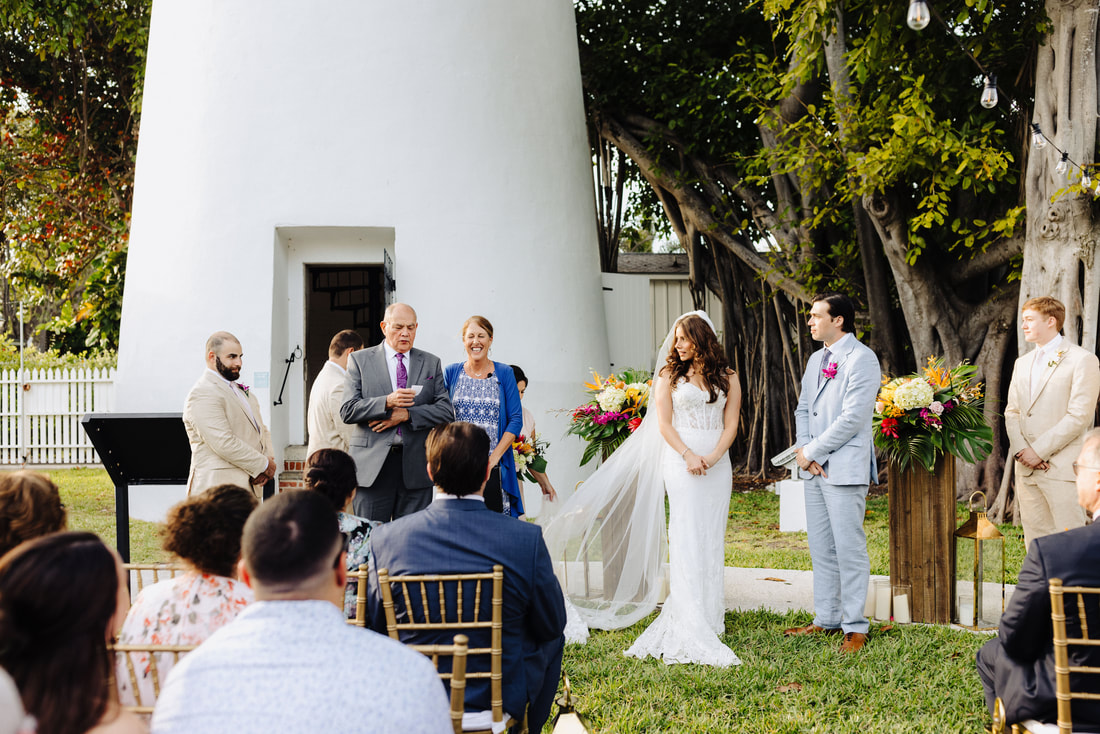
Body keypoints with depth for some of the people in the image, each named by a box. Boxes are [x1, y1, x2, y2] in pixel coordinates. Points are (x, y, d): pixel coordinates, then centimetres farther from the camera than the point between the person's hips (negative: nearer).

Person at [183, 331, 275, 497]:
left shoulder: (241, 390, 23)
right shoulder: (201, 394, -9)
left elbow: (261, 429, 25)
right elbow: (224, 443, -17)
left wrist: (269, 458, 4)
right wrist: (264, 465, -10)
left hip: (249, 486, 8)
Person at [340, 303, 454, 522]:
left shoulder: (431, 363, 12)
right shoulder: (360, 360, 7)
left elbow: (446, 412, 4)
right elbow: (347, 411, -1)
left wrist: (405, 414, -10)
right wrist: (386, 402, -16)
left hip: (416, 466, 1)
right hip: (373, 465, -1)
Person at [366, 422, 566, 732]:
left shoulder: (386, 538, -14)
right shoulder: (527, 539, -19)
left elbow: (375, 622, -1)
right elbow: (551, 626, -6)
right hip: (500, 698, -2)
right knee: (553, 640, 30)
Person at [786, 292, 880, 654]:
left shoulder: (862, 359, -10)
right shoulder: (816, 359, 16)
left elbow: (853, 418, -17)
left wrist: (811, 451, -12)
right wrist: (804, 451, 0)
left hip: (845, 468, -8)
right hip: (814, 468, 8)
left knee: (849, 549, -5)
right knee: (821, 548, 12)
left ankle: (855, 628, 1)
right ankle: (826, 620, 21)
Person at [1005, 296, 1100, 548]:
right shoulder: (1022, 363, 19)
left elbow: (1079, 415, -13)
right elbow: (1012, 411, 16)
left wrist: (1039, 451, -14)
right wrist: (1020, 449, -3)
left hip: (1063, 468, -7)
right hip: (1026, 468, 7)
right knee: (1035, 540, 9)